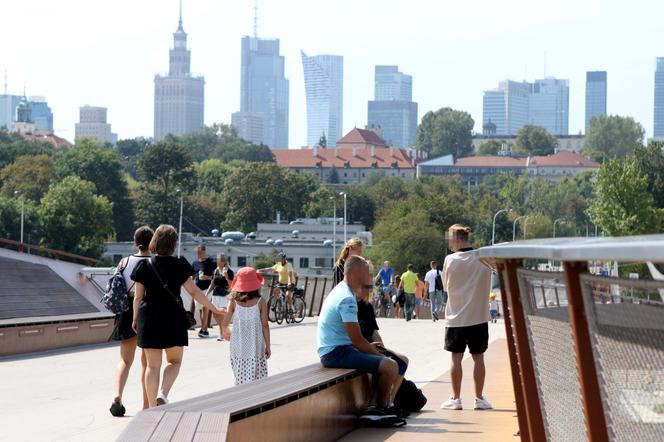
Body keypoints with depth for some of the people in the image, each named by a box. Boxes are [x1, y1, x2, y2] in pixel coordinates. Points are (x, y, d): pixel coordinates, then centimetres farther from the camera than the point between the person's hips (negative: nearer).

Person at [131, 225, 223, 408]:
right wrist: (214, 309, 4)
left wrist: (135, 319, 13)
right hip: (173, 318, -1)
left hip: (149, 318, 1)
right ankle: (163, 394, -10)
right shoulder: (179, 266, -5)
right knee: (174, 361, 14)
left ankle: (153, 408, 7)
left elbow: (138, 297, 0)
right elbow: (194, 291, -5)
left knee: (153, 365, 7)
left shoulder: (144, 265, -2)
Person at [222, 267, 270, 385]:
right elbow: (265, 326, -5)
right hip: (255, 347, -2)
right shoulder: (260, 302, -7)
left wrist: (226, 331, 24)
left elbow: (225, 323, 1)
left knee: (240, 377, 7)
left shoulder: (234, 302, -4)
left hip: (238, 347, 2)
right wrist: (268, 346, 4)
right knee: (258, 379, 3)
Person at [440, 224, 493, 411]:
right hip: (479, 316, 1)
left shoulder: (451, 260, -10)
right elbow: (487, 284, 9)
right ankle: (479, 398, 11)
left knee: (456, 358, 6)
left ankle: (455, 398, 9)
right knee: (478, 358, 8)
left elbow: (445, 285, 3)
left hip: (456, 317, -1)